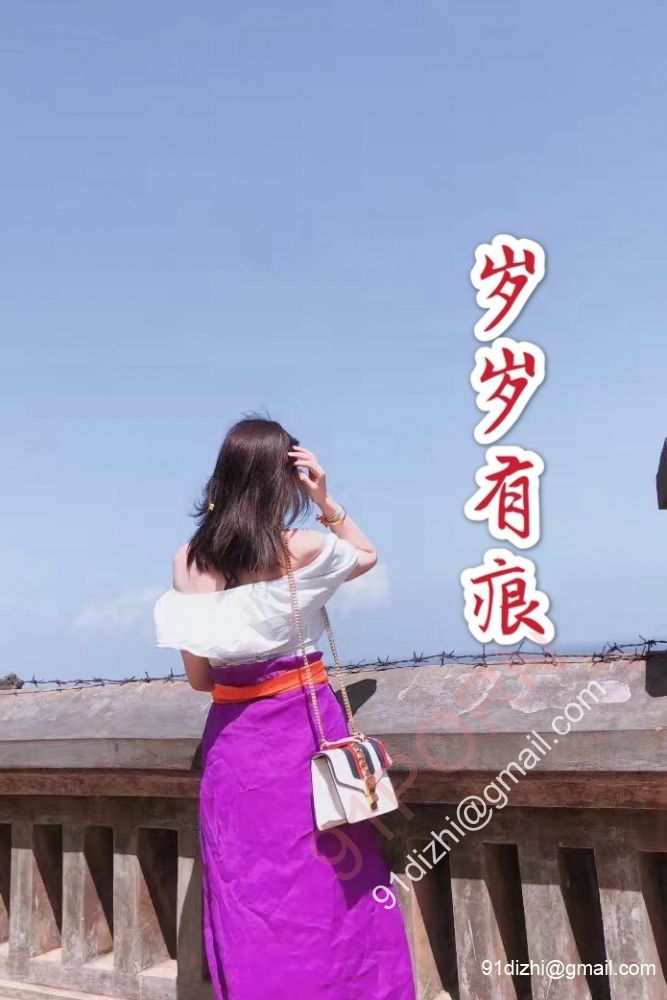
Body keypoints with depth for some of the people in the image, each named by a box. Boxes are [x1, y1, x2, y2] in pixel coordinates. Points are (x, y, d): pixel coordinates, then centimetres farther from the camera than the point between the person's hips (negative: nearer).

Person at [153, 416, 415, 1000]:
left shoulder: (188, 562, -2)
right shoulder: (303, 548, -10)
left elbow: (199, 677, 3)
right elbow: (368, 556, 13)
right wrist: (326, 500, 2)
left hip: (232, 739, 3)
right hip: (304, 727, -3)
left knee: (250, 891, 10)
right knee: (326, 884, 7)